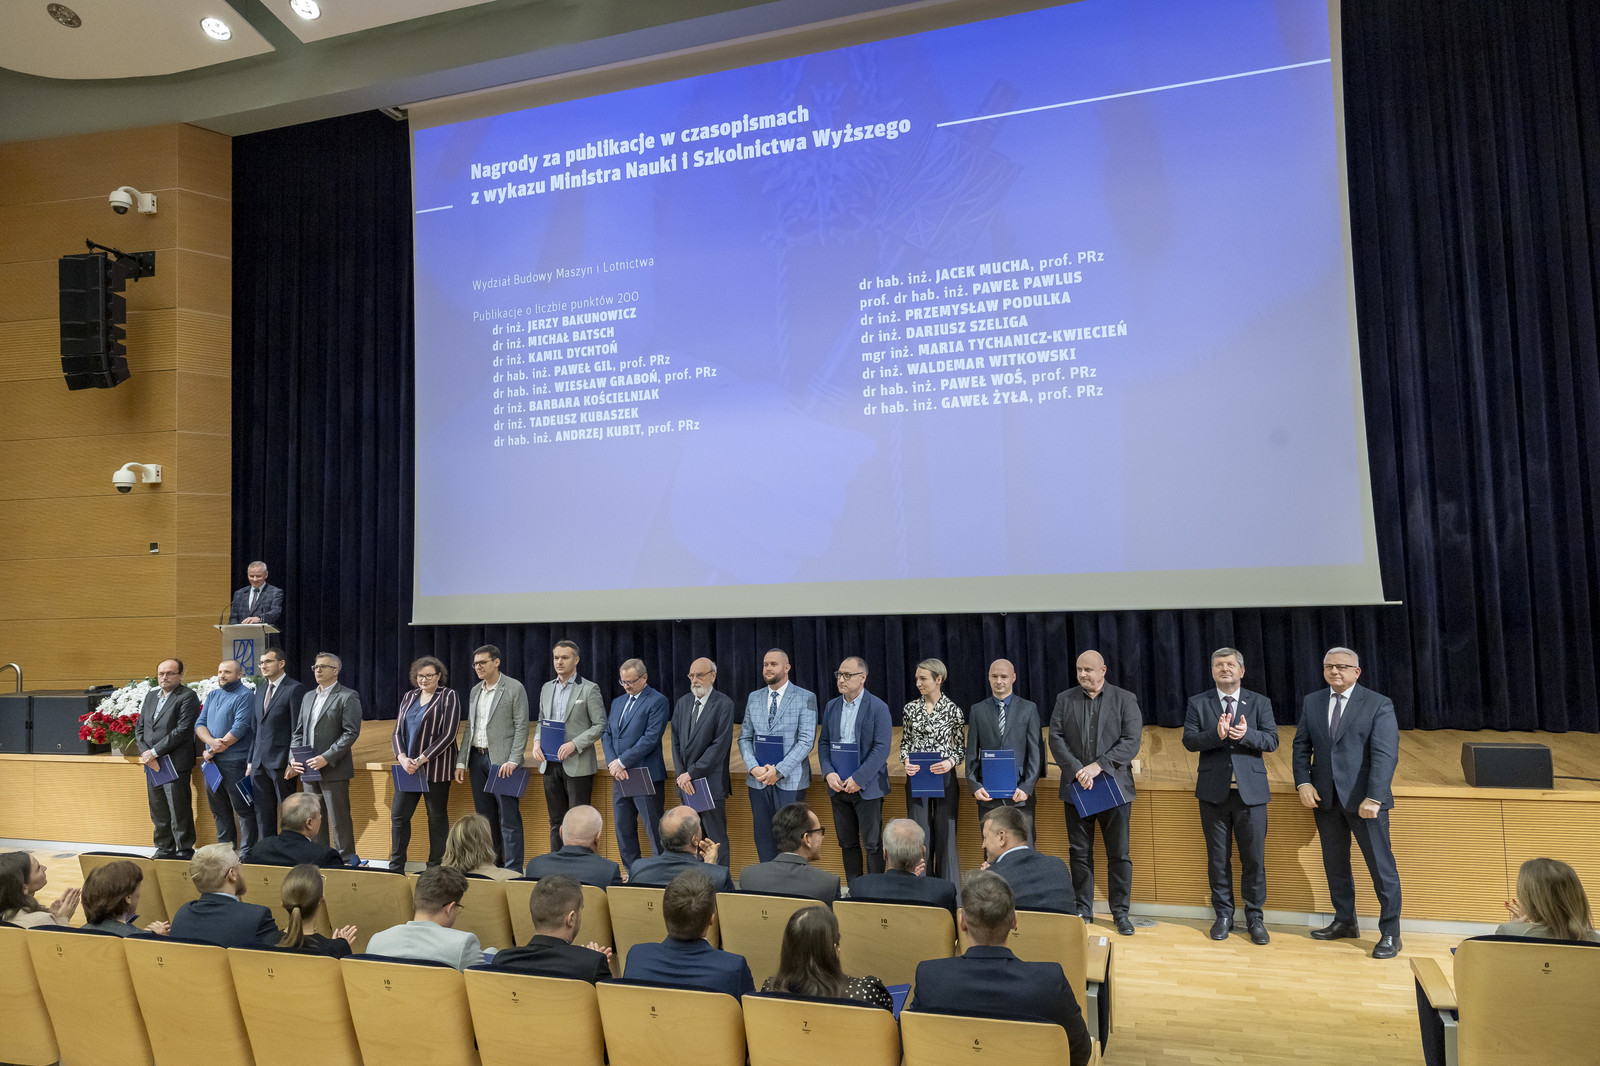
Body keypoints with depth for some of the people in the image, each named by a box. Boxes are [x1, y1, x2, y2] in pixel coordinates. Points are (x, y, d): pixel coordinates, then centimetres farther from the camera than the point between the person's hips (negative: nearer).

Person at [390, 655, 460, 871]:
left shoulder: (448, 696, -5)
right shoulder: (409, 697, 12)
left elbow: (448, 735, -11)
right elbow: (398, 731, 11)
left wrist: (421, 759, -16)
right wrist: (402, 758, -7)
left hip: (436, 768, -5)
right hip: (408, 767, 6)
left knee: (437, 817, 2)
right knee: (398, 814, 6)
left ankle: (435, 868, 12)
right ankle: (396, 867, 18)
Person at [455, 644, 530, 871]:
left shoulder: (514, 688, -5)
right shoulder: (475, 691, 15)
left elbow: (521, 727, -9)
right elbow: (469, 728, 17)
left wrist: (513, 761, -17)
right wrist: (461, 761, 10)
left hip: (502, 760, -7)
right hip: (477, 758, 7)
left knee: (508, 816, -6)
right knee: (485, 816, 11)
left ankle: (513, 868, -2)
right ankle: (491, 866, 20)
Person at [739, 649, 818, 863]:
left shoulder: (805, 698, -4)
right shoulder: (754, 698, 11)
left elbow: (806, 741, -10)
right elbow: (744, 737, 10)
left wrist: (778, 771, -17)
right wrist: (754, 768, -7)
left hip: (790, 780, -4)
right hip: (758, 781, 4)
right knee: (763, 837, 8)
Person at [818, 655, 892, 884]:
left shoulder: (878, 708, -9)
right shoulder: (831, 707, 8)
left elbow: (882, 748, -14)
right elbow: (823, 743, 10)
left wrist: (858, 779, -18)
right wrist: (828, 773, -7)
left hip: (867, 787, -5)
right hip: (838, 786, 5)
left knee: (872, 844, 2)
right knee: (847, 843, 12)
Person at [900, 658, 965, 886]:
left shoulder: (953, 709, -3)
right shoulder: (910, 709, 4)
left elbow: (961, 748, 2)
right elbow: (905, 742, 12)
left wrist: (951, 762, -17)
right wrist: (906, 760, -8)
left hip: (944, 777, -2)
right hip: (916, 777, 2)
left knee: (945, 834, 3)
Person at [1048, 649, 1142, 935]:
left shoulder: (1125, 699, 0)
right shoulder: (1064, 700, 6)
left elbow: (1132, 742, -8)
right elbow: (1056, 739, 0)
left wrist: (1098, 766, -17)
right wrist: (1077, 770, -14)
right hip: (1076, 788, 2)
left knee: (1119, 855, 5)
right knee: (1080, 853, 8)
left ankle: (1120, 912, 18)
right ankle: (1083, 911, 19)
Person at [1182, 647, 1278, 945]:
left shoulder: (1260, 703, 6)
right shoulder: (1198, 703, 5)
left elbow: (1272, 740, -4)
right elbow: (1189, 740, -5)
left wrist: (1246, 734, -23)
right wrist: (1216, 734, -23)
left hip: (1251, 791, 0)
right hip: (1214, 791, 0)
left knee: (1254, 858, 3)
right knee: (1218, 858, 8)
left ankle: (1254, 916, 18)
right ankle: (1223, 915, 21)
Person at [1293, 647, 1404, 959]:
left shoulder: (1379, 705, -6)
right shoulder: (1312, 703, 9)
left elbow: (1386, 754, -14)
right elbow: (1301, 746, 10)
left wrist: (1374, 797, -22)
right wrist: (1303, 782, -5)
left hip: (1364, 799, -5)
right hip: (1325, 798, 5)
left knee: (1381, 866, 1)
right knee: (1334, 863, 14)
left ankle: (1390, 933, 12)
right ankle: (1344, 921, 29)